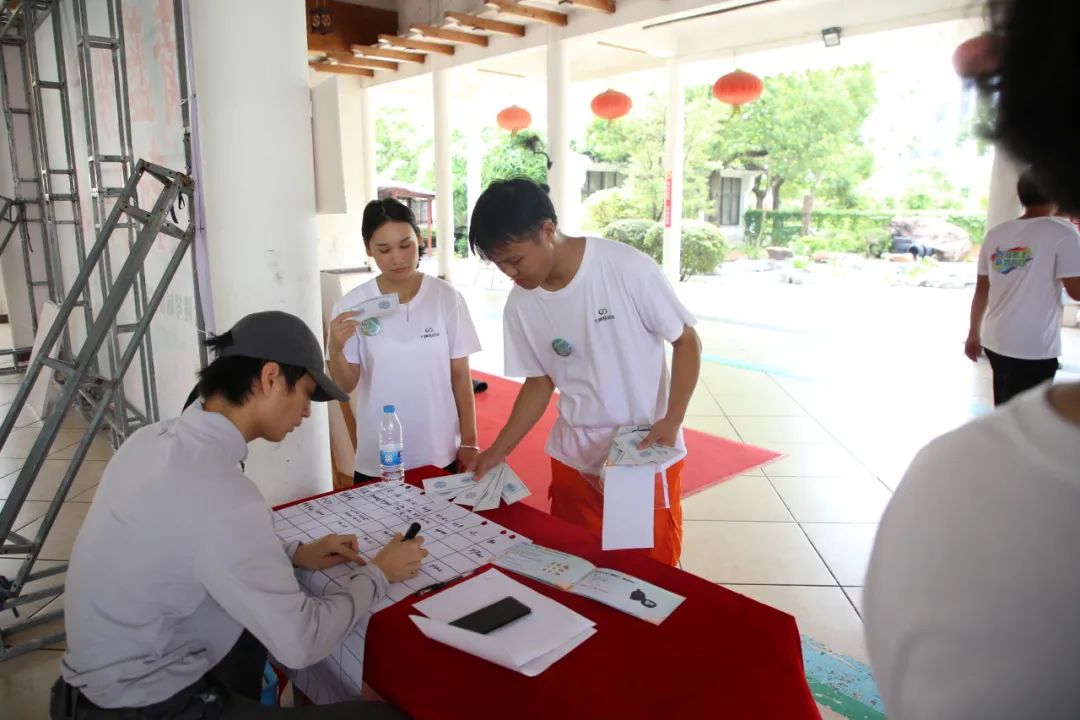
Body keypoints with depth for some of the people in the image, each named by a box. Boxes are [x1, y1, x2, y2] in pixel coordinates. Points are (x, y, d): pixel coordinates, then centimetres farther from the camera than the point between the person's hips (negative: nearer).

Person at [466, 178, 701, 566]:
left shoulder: (627, 268, -19)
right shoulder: (521, 305, -6)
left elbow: (686, 341, -9)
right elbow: (540, 382, 6)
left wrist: (672, 421, -20)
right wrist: (498, 450, -2)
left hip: (648, 453, -3)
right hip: (574, 459, 4)